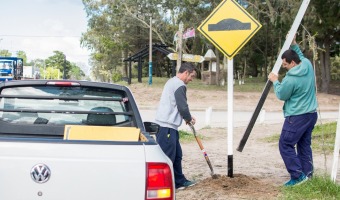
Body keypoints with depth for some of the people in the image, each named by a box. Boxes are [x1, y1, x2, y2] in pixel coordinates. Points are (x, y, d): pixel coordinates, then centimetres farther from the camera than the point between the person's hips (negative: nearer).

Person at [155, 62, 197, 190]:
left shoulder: (172, 82, 19)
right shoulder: (180, 85, -13)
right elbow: (183, 107, -17)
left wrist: (188, 117, 17)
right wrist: (189, 119, 2)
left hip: (167, 125, 11)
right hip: (167, 126, -11)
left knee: (177, 154, 18)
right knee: (168, 156, -8)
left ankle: (179, 181, 27)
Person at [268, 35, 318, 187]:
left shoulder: (290, 79, -22)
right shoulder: (308, 65, 0)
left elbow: (281, 95, -4)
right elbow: (301, 56, 26)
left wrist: (275, 81, 8)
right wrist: (294, 45, 24)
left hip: (297, 117, -9)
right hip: (311, 114, 9)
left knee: (285, 145, -1)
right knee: (304, 144, 17)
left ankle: (298, 175, -4)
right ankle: (307, 173, 20)